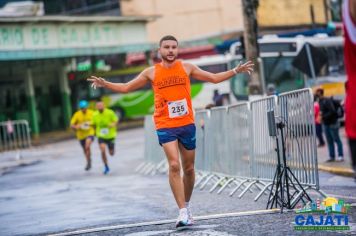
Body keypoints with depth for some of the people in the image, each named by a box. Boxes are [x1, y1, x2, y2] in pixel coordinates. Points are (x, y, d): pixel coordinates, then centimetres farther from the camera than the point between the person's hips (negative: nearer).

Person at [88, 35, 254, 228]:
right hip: (165, 126, -2)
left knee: (189, 168, 11)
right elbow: (126, 87, 6)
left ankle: (187, 205, 32)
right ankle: (183, 212, -19)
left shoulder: (187, 68, 5)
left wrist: (235, 71, 4)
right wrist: (105, 84, -9)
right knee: (174, 165, -18)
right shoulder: (151, 72, 2)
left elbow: (214, 78, 13)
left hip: (187, 124, 3)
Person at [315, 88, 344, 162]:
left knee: (336, 139, -1)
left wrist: (324, 116, -21)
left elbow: (332, 111, -24)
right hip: (325, 124, 9)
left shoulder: (327, 101, -17)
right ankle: (332, 156, 13)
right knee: (329, 141, 9)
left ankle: (341, 156, 3)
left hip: (332, 123, -9)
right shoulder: (320, 101, 11)